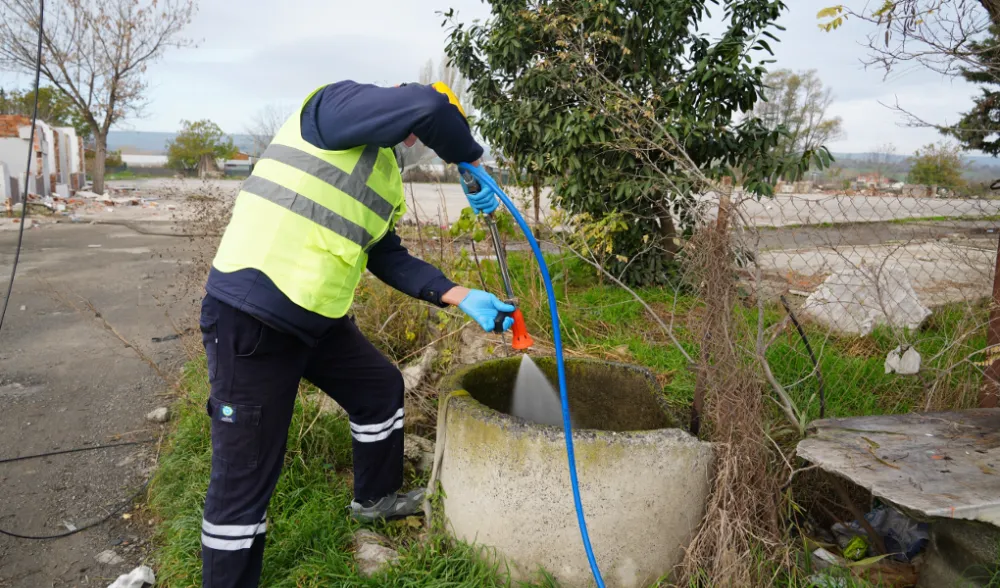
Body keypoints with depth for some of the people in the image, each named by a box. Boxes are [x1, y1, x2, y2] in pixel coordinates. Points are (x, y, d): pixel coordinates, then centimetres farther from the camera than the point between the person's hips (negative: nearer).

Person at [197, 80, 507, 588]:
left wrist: (462, 298, 6)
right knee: (245, 474, -1)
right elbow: (428, 107, -27)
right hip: (250, 321, -9)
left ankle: (375, 498, 44)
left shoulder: (385, 177, 16)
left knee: (381, 388, 22)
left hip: (318, 319, 10)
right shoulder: (339, 104, -10)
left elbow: (390, 258, 14)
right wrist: (472, 161, -9)